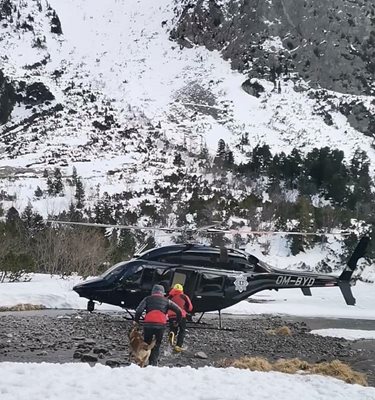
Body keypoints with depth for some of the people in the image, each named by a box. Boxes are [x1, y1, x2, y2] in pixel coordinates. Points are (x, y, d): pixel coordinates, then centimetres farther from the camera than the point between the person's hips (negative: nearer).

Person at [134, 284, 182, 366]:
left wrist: (136, 320, 12)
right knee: (157, 344, 11)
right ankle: (154, 362, 2)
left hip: (148, 324, 0)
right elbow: (179, 311, 12)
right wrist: (178, 321, 23)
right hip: (161, 325, 0)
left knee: (147, 343, 12)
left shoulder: (147, 299, 15)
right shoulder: (166, 301, 17)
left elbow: (139, 310, 1)